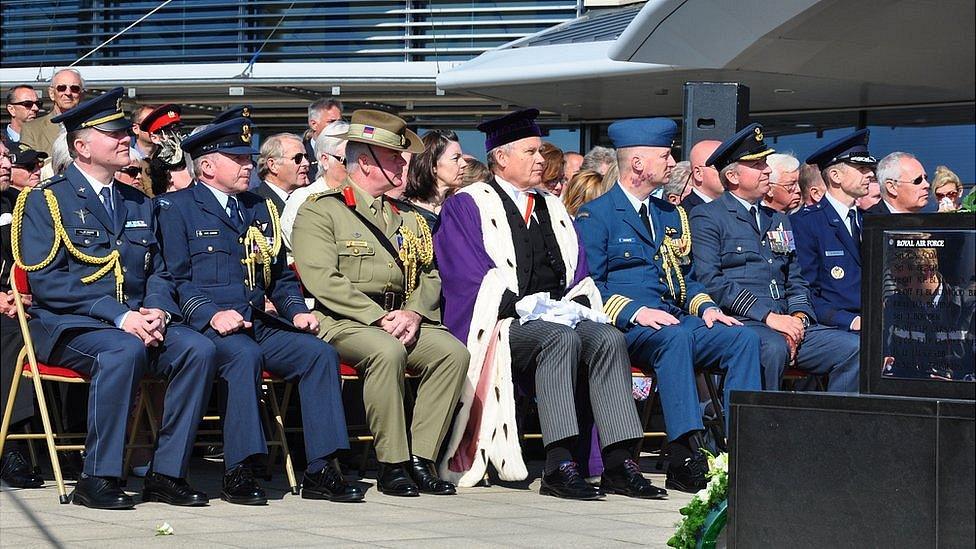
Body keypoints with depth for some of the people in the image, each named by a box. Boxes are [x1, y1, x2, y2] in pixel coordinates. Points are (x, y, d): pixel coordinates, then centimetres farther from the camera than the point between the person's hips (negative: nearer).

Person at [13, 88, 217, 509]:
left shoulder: (139, 204, 21)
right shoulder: (46, 201, 1)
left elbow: (158, 271, 18)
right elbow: (46, 281, -10)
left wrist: (157, 311, -7)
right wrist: (119, 316, -20)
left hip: (136, 322, 6)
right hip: (68, 326, -6)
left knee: (198, 349, -22)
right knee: (123, 351, -37)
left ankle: (167, 473, -17)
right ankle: (97, 479, -29)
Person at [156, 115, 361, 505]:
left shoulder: (260, 210, 24)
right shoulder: (176, 208, 4)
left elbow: (281, 276, 26)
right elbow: (175, 279, -6)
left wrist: (297, 312, 6)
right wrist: (212, 315, -22)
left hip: (258, 324, 6)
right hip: (205, 326, -6)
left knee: (319, 352, -19)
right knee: (245, 354, -37)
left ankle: (320, 471, -20)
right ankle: (238, 473, -33)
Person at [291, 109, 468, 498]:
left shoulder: (406, 220, 24)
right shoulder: (320, 212, 2)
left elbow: (429, 276, 18)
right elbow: (322, 280, -11)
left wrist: (413, 313, -5)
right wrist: (380, 318, -18)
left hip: (401, 320, 6)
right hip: (341, 321, -6)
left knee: (453, 352, -21)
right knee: (387, 351, -36)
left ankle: (421, 458, -19)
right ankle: (392, 465, -26)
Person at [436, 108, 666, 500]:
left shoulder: (553, 209, 24)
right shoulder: (468, 206, 4)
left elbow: (579, 276, 19)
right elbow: (472, 278, -9)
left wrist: (576, 304, -4)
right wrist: (529, 306, -18)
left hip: (559, 316, 6)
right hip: (505, 322, -6)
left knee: (608, 338, -24)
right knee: (561, 339, -35)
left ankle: (620, 464, -32)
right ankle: (559, 467, -41)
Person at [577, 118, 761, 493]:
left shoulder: (671, 215, 24)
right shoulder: (594, 215, 2)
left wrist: (705, 306, 4)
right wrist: (635, 311, -21)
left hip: (675, 319, 7)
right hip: (627, 329, -7)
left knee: (744, 338, -20)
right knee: (676, 338, -39)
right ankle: (686, 459, -45)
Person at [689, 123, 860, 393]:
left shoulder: (778, 220, 26)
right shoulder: (707, 217, 4)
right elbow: (711, 282, -9)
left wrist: (799, 317, 1)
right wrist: (767, 316, -16)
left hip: (786, 325, 6)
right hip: (738, 324, -6)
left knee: (854, 348, -16)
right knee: (773, 347, -39)